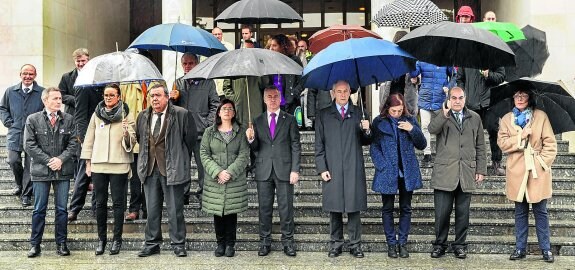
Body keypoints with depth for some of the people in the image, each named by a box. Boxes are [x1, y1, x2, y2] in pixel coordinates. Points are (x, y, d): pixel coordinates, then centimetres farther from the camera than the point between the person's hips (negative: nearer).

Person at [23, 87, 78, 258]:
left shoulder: (68, 119, 5)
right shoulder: (33, 120, 1)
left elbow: (73, 143, 3)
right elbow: (29, 145, -3)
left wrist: (60, 159, -11)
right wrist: (48, 160, -10)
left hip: (63, 170, 1)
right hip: (41, 171, -1)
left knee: (62, 209, 6)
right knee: (39, 210, 5)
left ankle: (61, 244, 15)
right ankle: (35, 245, 14)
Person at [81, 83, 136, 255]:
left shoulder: (126, 115, 1)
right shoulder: (97, 115, 9)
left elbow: (131, 142, -2)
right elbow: (89, 139, 13)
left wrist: (127, 133, -24)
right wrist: (88, 163, 8)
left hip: (119, 165, -3)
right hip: (98, 164, 3)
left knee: (118, 203, 1)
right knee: (100, 203, 7)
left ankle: (117, 239, 10)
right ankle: (101, 238, 18)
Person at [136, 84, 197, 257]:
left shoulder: (182, 115, -7)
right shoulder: (143, 117, 9)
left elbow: (191, 138, 0)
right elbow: (139, 138, 23)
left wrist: (181, 159, 5)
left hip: (172, 170, -4)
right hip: (150, 169, 5)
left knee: (175, 210, 2)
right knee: (152, 210, 11)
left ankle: (178, 245, 11)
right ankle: (152, 244, 20)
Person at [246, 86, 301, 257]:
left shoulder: (289, 120, 5)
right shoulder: (258, 121, 10)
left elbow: (296, 146, 2)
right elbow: (256, 148, 9)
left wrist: (295, 170, -6)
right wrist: (251, 139, -14)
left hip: (284, 170, -2)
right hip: (263, 171, 2)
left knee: (286, 208, 1)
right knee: (264, 208, 5)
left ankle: (287, 241, 10)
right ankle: (265, 242, 14)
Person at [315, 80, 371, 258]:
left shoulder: (358, 113, 13)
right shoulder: (323, 115, 10)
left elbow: (365, 142, 13)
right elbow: (319, 145, 7)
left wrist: (367, 131, -9)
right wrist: (322, 168, -2)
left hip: (354, 170, 0)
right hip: (332, 169, 0)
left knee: (354, 208, 1)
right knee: (334, 208, 3)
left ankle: (355, 244, 10)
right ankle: (336, 244, 14)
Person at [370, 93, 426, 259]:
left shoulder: (410, 121, 4)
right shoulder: (379, 122, -1)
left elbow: (422, 145, 3)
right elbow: (374, 147, -2)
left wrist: (412, 130, -12)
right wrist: (382, 166, -13)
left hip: (407, 172, 2)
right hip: (387, 172, -2)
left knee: (406, 208, 7)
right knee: (387, 209, 6)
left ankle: (402, 242, 17)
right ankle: (391, 243, 16)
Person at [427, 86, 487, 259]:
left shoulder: (474, 118, 13)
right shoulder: (440, 115, 7)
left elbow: (480, 147, 14)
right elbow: (432, 129, -16)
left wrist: (481, 170, 8)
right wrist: (445, 114, -29)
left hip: (466, 173, 2)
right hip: (444, 173, -2)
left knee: (463, 213, 6)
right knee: (441, 212, -1)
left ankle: (460, 245, 19)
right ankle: (440, 244, 14)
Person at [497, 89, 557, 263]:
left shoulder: (541, 116, 3)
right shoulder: (507, 119, 8)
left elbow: (550, 144, 1)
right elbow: (502, 143, -2)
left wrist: (544, 162, -8)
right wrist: (520, 136, -13)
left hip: (538, 171, -1)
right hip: (517, 171, 2)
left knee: (541, 211, 3)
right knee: (520, 212, 8)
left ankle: (546, 249, 12)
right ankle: (520, 248, 15)